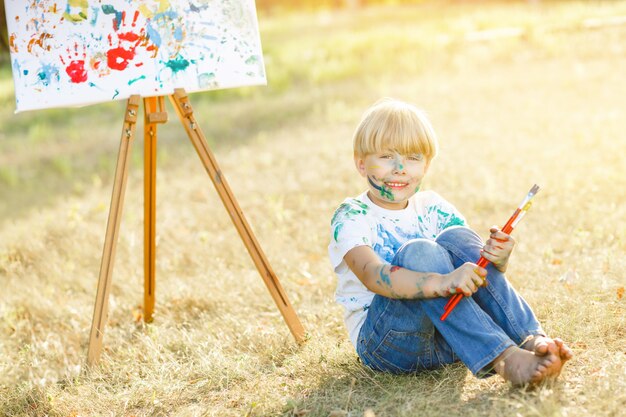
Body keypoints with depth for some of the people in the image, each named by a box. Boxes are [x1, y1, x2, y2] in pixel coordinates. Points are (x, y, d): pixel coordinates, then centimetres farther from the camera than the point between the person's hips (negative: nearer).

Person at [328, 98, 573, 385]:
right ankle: (502, 359, -40)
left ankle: (532, 340, -30)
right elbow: (373, 276, -28)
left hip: (443, 338, 4)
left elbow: (473, 264, -1)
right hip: (383, 342, -4)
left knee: (456, 238, -18)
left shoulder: (431, 208, 8)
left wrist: (497, 260, -27)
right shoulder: (350, 216, -8)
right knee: (418, 251, -29)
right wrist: (443, 282, -44)